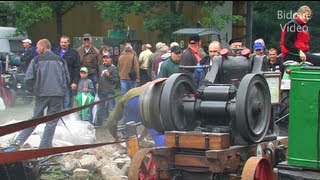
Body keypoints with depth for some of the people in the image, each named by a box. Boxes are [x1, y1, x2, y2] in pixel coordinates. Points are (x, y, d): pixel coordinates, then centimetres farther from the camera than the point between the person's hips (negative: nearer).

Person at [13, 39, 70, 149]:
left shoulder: (36, 60, 3)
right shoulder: (60, 60, 11)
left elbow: (28, 79, -4)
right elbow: (67, 79, 10)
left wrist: (33, 90, 13)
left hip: (41, 94, 0)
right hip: (58, 95, 0)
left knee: (36, 118, 15)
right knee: (51, 122, 6)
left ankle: (19, 141, 11)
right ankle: (44, 147, 6)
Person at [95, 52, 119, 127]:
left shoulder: (113, 68, -5)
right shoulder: (100, 67, 11)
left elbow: (116, 79, -8)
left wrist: (109, 76, -17)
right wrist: (97, 83, 12)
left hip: (110, 92, -6)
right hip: (101, 91, 6)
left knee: (111, 108, -4)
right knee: (100, 107, 14)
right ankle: (99, 121, 23)